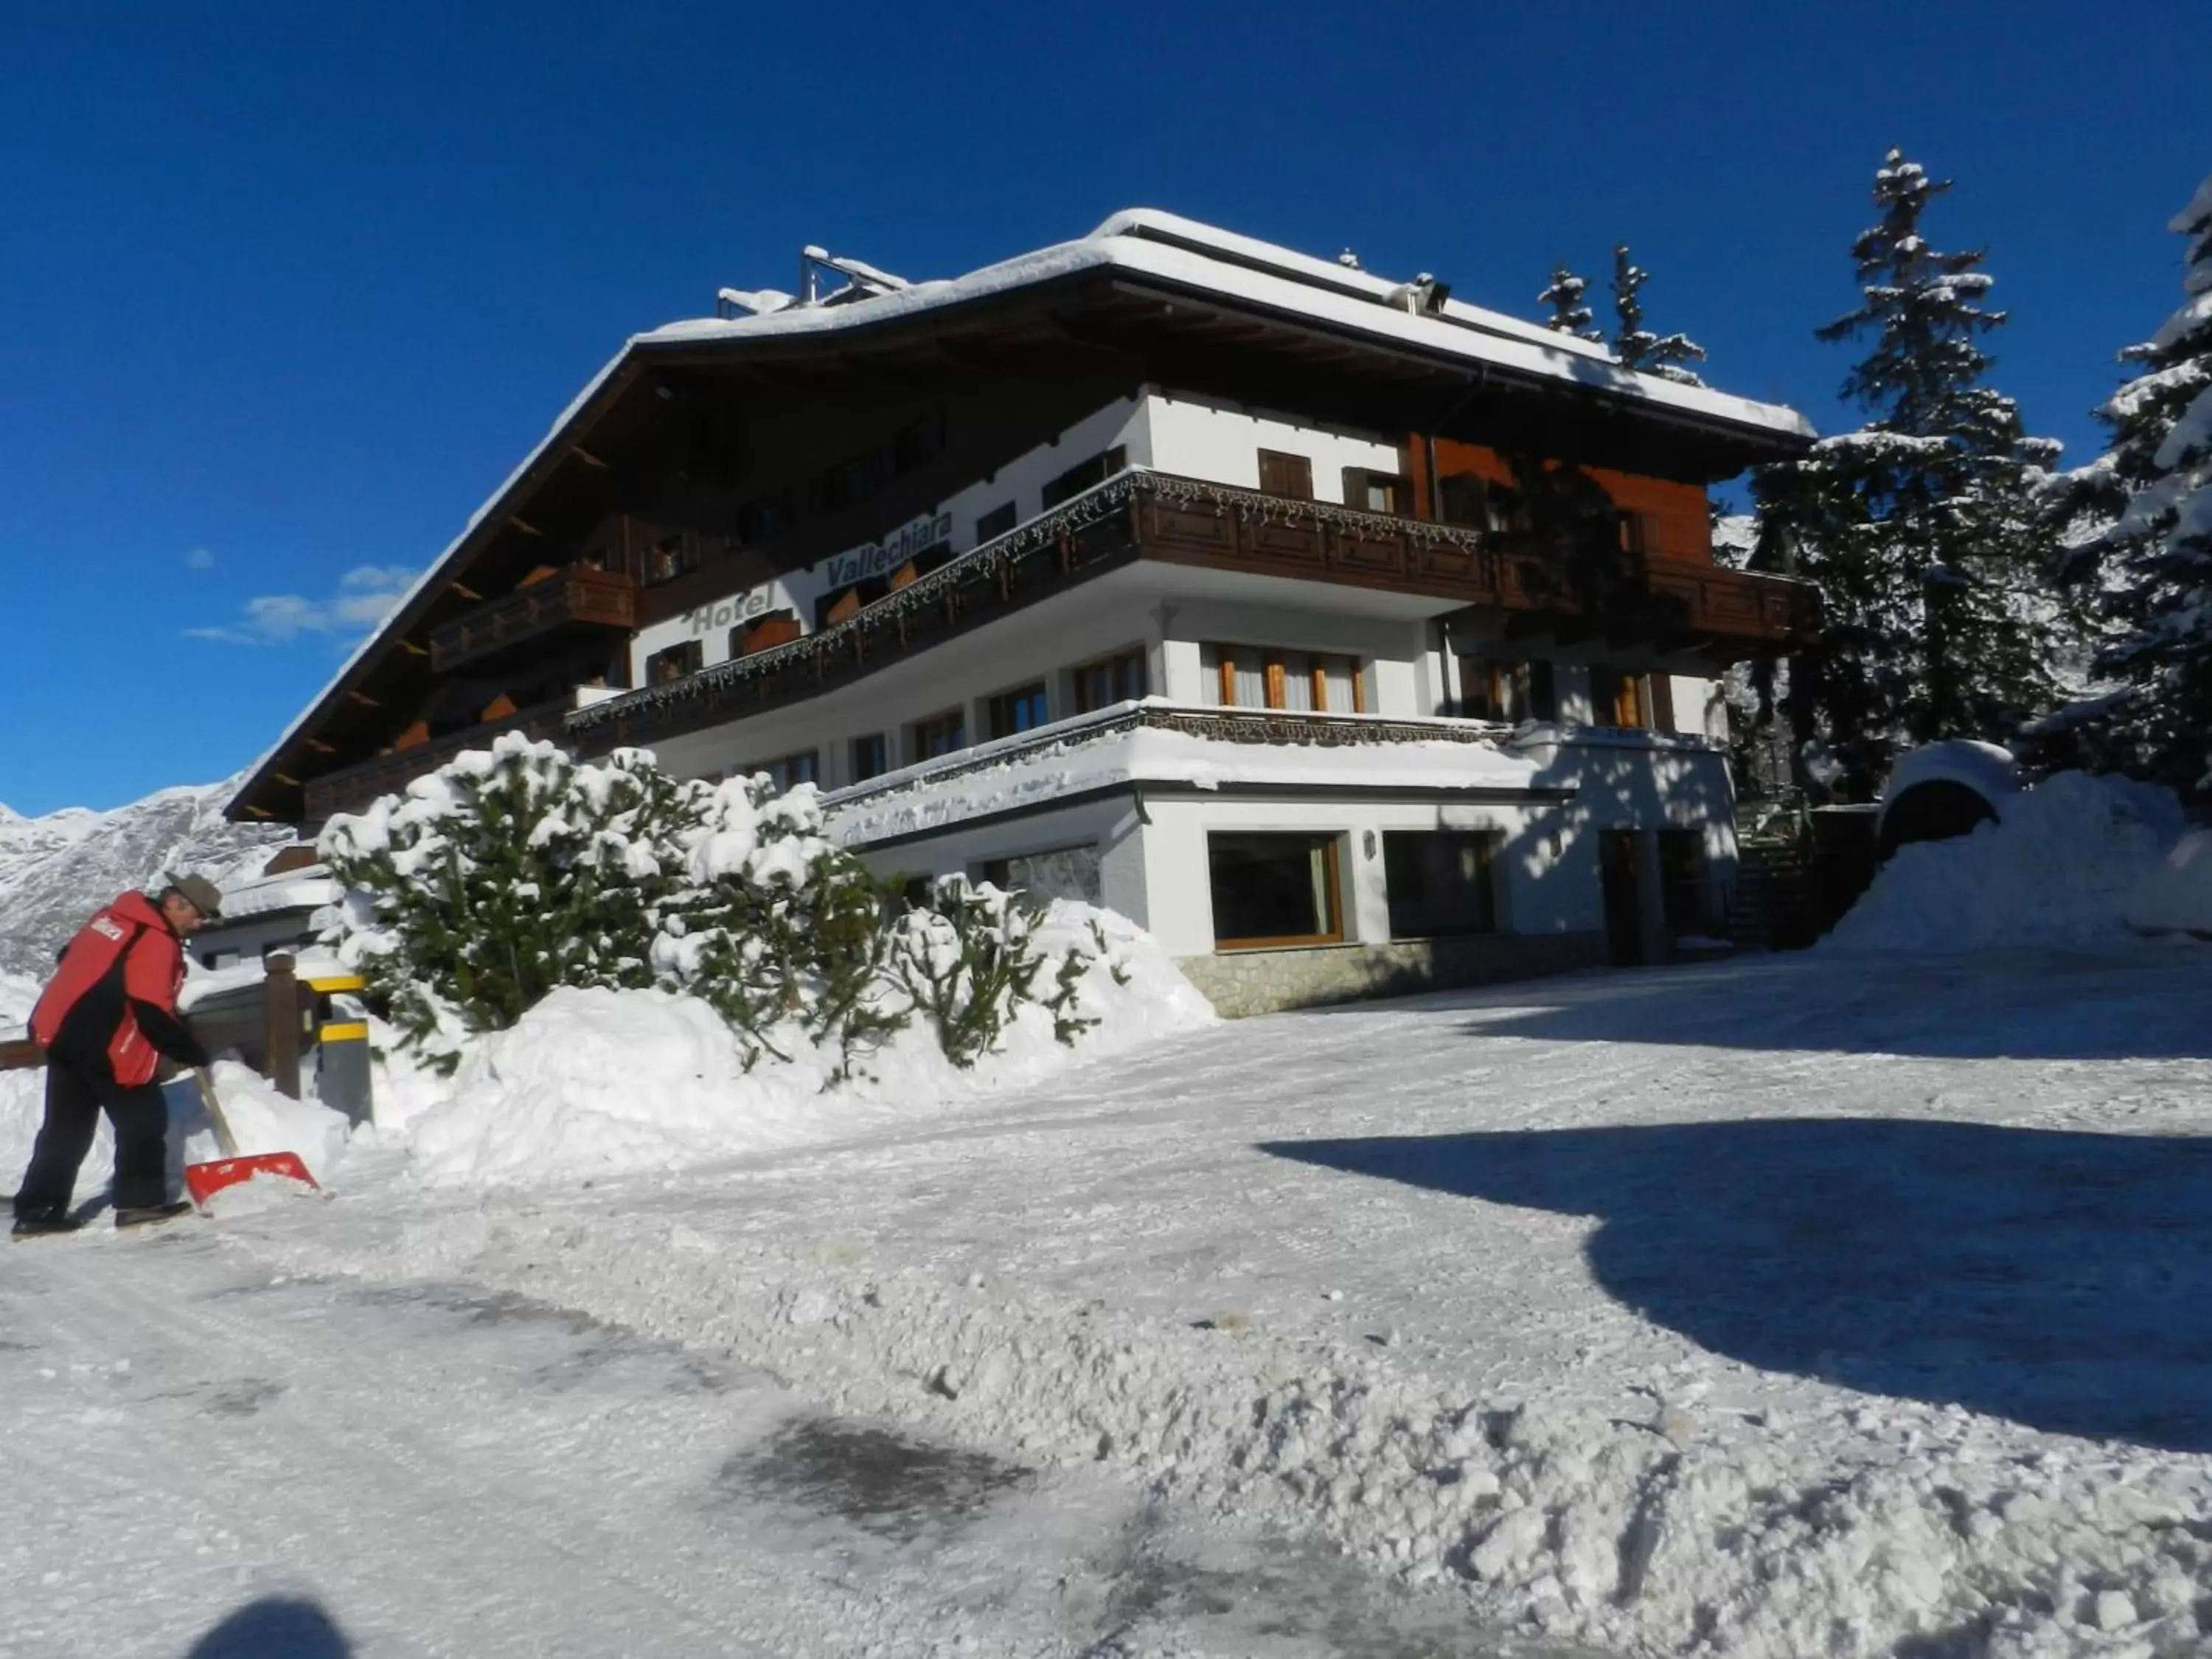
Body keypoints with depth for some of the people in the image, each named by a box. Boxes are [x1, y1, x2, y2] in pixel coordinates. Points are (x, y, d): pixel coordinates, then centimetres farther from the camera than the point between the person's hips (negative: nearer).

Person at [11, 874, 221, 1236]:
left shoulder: (116, 915, 11)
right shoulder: (158, 943, -16)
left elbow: (71, 958, 22)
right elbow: (153, 1014, -21)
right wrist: (192, 1052, -12)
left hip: (64, 1034, 9)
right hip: (108, 1049, -9)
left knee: (66, 1126, 15)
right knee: (143, 1121, 2)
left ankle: (36, 1211, 17)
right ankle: (139, 1200, 3)